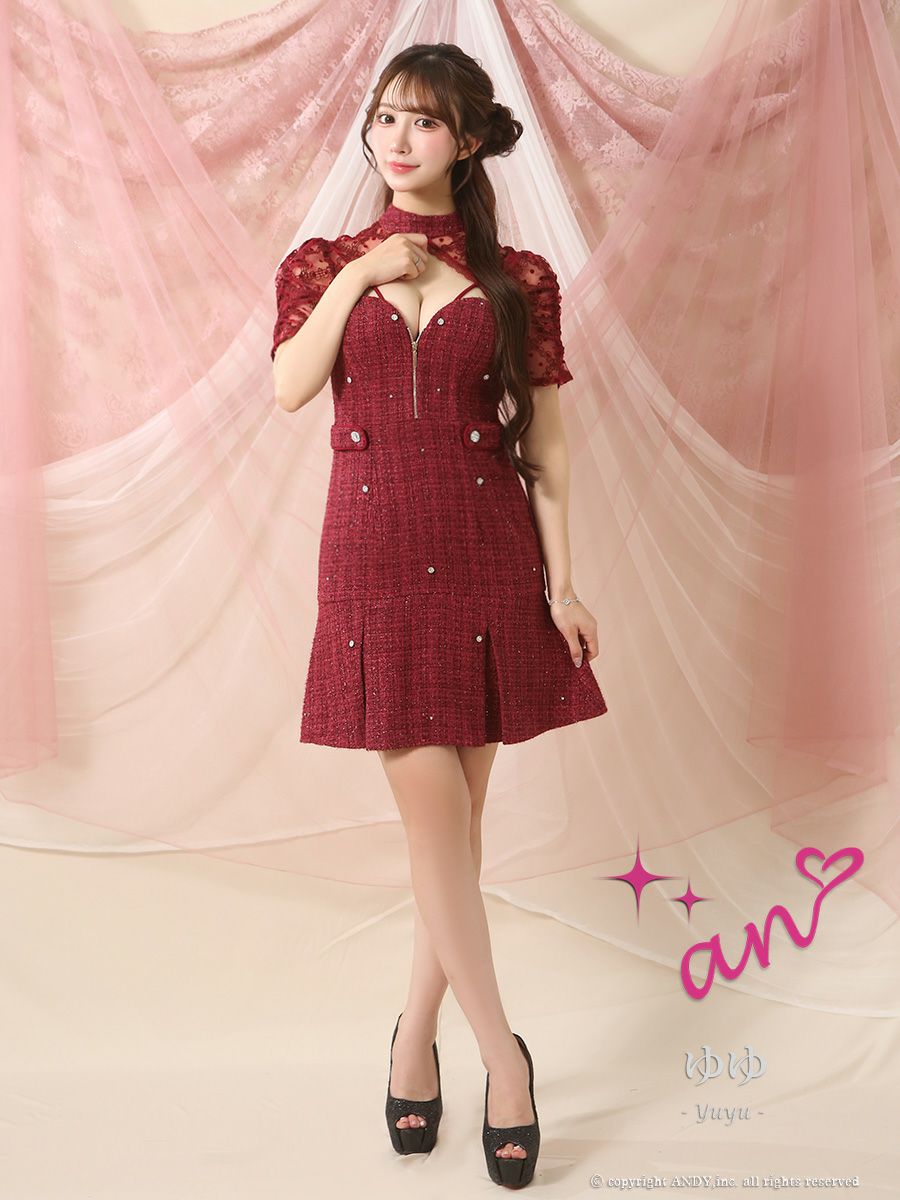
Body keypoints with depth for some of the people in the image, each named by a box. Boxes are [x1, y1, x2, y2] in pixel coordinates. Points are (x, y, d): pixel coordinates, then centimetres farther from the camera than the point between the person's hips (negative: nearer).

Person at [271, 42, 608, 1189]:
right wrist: (355, 279, -9)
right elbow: (289, 387, -8)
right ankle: (502, 1055, 10)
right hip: (375, 556, 0)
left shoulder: (519, 279, 6)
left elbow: (543, 445, 3)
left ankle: (418, 1031, 26)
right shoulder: (324, 263, 9)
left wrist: (561, 584, -2)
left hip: (488, 555, 1)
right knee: (435, 813, -4)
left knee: (458, 816, 7)